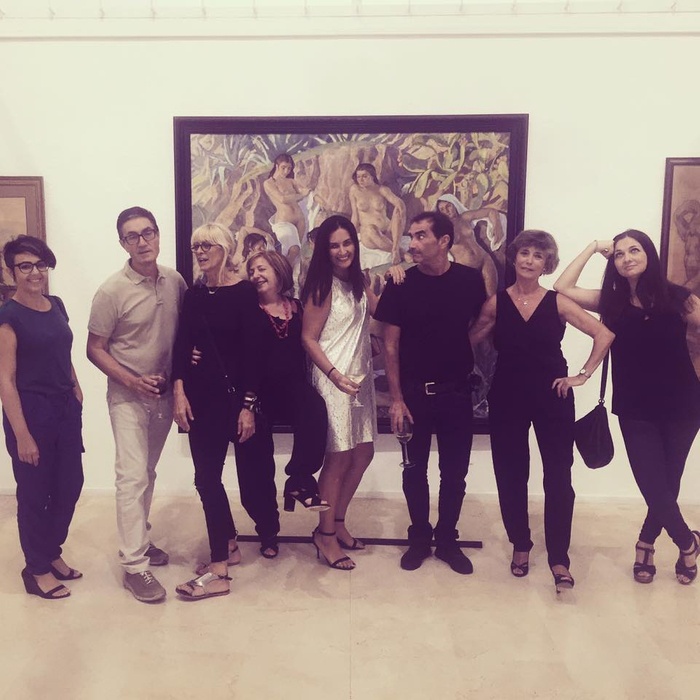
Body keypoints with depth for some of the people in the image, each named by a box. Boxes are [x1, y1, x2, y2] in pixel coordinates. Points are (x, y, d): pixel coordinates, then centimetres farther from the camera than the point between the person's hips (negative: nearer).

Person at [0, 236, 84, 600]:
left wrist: (76, 391, 6)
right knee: (35, 491, 7)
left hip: (65, 408, 7)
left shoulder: (57, 305, 8)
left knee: (70, 484, 13)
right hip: (31, 410, -6)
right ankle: (37, 569, 25)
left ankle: (52, 553, 35)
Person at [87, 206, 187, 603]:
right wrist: (131, 380, -19)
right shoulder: (112, 292, -14)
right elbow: (95, 349, -8)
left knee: (148, 473, 16)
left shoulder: (175, 282, -2)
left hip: (165, 393, 5)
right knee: (133, 476, -6)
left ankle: (138, 539, 33)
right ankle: (134, 564, 3)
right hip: (128, 396, -4)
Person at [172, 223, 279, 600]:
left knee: (253, 473, 5)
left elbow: (253, 351, -12)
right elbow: (181, 347, 6)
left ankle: (269, 534, 31)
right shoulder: (193, 295, 8)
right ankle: (225, 548, 21)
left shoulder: (244, 293, -8)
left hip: (238, 395, -5)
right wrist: (179, 392, -6)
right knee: (207, 477, 5)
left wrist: (248, 405, -16)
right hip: (202, 398, 5)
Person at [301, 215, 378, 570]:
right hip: (333, 378, -8)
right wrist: (335, 375, -20)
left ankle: (338, 522, 27)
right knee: (339, 457, -2)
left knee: (363, 453, 11)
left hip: (361, 377, 8)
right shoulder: (322, 287, -11)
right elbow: (308, 338, -12)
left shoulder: (358, 282, 11)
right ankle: (325, 534, 14)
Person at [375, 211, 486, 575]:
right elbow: (391, 343, -6)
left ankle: (447, 540, 27)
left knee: (454, 470, 10)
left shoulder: (470, 279, -5)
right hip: (413, 391, 0)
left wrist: (462, 347, -3)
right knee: (415, 469, 10)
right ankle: (419, 538, 27)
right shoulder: (401, 284, -7)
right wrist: (396, 398, -8)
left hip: (456, 391, 1)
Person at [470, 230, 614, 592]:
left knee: (558, 477, 0)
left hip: (553, 397, -1)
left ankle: (559, 558, 11)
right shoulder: (496, 303, 1)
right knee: (511, 475, 9)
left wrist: (584, 374, -4)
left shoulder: (558, 302, -1)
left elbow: (604, 334, -1)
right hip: (507, 398, 1)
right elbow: (471, 339, 0)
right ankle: (520, 545, 28)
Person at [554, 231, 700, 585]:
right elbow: (562, 288, -9)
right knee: (655, 487, 0)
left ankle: (646, 544, 36)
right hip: (635, 409, 1)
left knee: (666, 485, 10)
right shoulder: (611, 301, 0)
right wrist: (593, 248, -7)